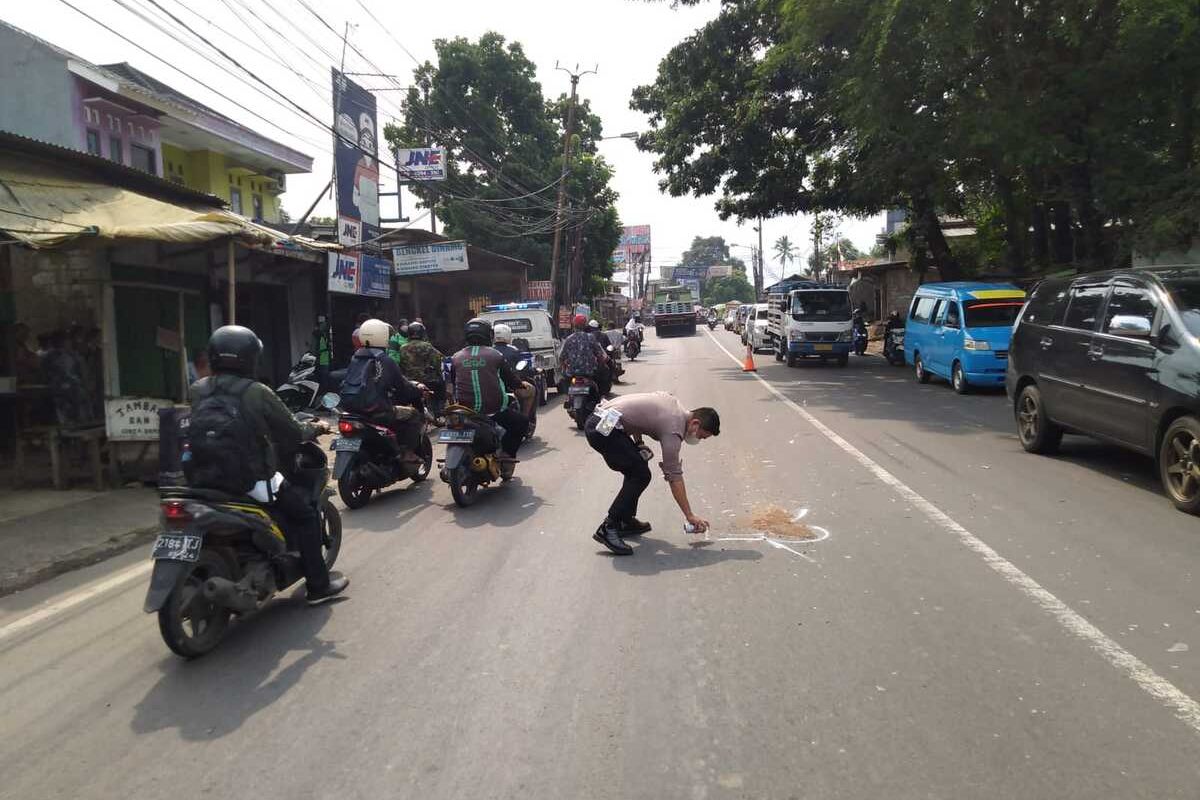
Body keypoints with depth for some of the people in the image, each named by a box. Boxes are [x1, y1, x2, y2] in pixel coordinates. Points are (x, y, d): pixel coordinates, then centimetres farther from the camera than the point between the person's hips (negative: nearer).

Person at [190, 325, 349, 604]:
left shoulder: (197, 390, 0)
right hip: (255, 479, -6)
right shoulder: (257, 393, -16)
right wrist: (316, 428, 13)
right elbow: (292, 432, -8)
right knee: (305, 513, 12)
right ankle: (318, 586, 15)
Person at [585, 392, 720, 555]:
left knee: (636, 468, 18)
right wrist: (690, 516, -4)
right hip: (603, 429, -10)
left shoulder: (672, 400, 14)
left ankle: (626, 521, 24)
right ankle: (608, 529, -10)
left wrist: (639, 443, 17)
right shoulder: (673, 430, -11)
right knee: (641, 475, -8)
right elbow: (675, 477, -9)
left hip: (596, 420, 10)